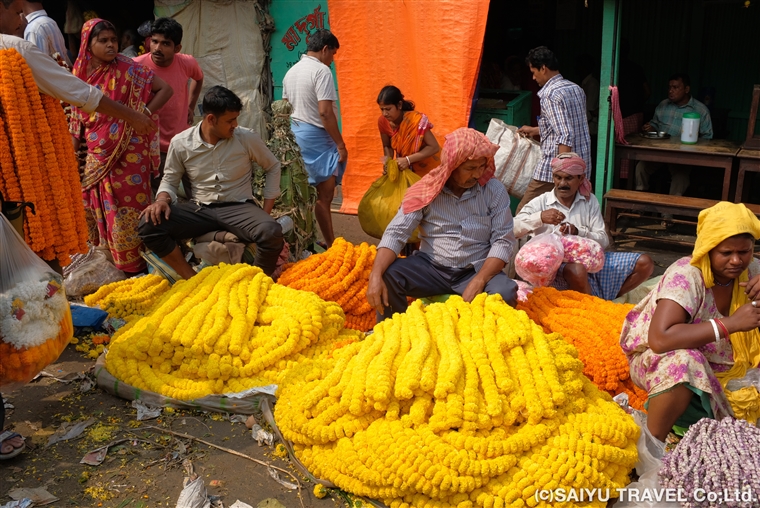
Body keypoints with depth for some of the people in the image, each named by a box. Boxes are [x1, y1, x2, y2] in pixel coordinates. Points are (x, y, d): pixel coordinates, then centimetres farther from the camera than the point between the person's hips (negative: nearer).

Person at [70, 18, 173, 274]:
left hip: (128, 153, -5)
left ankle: (137, 266, 12)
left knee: (129, 208, 0)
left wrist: (142, 114, -13)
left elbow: (165, 89, -8)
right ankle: (117, 264, 24)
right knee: (103, 209, 10)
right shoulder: (81, 73, 6)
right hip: (97, 155, 5)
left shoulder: (128, 69, -8)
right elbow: (78, 119, 12)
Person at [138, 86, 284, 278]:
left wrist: (266, 211, 3)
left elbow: (273, 167, 10)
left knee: (271, 232, -34)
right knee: (148, 225, -23)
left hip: (238, 207, -1)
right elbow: (169, 181, 10)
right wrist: (163, 199, -15)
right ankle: (192, 280, -10)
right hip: (199, 209, 1)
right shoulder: (180, 143, -3)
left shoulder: (247, 138, -5)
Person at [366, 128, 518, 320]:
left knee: (505, 293, -30)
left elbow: (503, 240, -8)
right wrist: (376, 275, -28)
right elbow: (396, 233, -11)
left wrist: (478, 282, -23)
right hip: (431, 267, 1)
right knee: (386, 276, -23)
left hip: (476, 270, 0)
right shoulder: (426, 189, -7)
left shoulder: (495, 191, -6)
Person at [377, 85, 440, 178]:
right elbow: (387, 146, 1)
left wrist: (408, 160, -32)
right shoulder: (383, 121, -14)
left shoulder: (416, 120, -28)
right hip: (405, 169, 4)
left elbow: (434, 147, -25)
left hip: (426, 168, -4)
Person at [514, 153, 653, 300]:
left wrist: (578, 232, -18)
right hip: (558, 266, -5)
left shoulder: (589, 201, 9)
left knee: (645, 263, -5)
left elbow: (603, 240, 1)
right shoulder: (541, 202, 0)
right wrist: (540, 217, -27)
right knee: (576, 270, -40)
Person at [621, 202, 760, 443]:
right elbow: (660, 339, -38)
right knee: (683, 363, -37)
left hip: (717, 368, 7)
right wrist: (731, 323, -35)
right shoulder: (686, 275, -25)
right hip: (662, 363, -7)